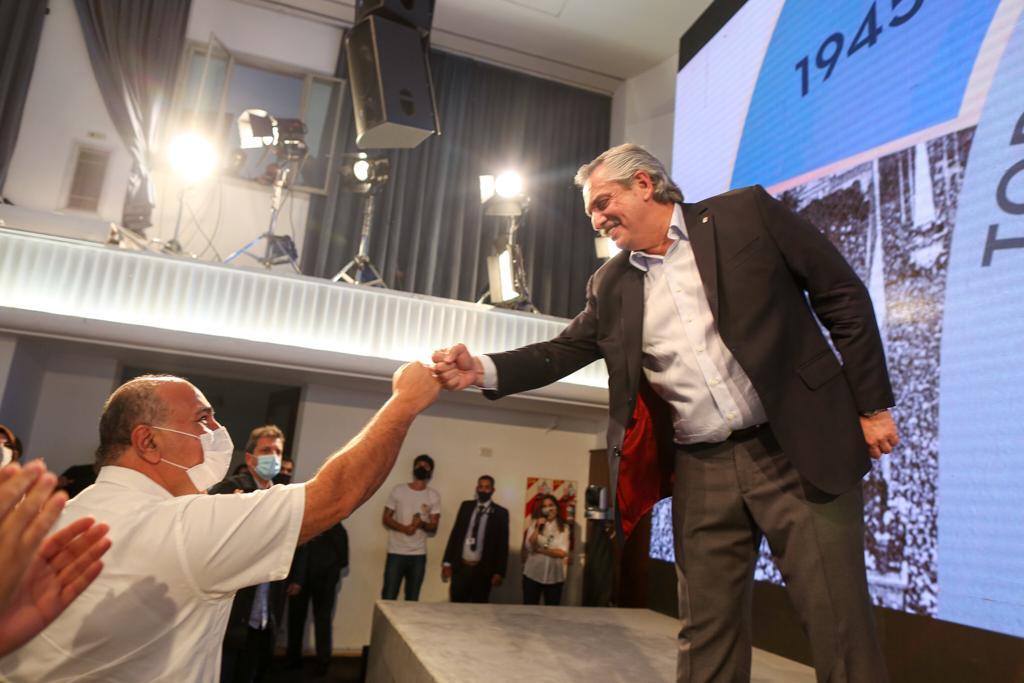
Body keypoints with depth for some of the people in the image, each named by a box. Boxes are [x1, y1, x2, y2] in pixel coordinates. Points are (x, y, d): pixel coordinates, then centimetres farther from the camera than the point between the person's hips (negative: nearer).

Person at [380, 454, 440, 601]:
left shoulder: (434, 496, 5)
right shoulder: (398, 490, 3)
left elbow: (434, 527, 2)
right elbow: (386, 518, 2)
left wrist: (422, 524, -21)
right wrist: (403, 528, -16)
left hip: (419, 554, 1)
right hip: (396, 552, -1)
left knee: (412, 599, 5)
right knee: (388, 597, 0)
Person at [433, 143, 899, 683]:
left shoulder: (747, 213, -1)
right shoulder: (612, 285, 11)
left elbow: (843, 295, 0)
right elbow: (562, 351, 9)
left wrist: (871, 406, -3)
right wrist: (483, 369, -7)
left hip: (798, 451, -3)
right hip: (702, 472, 4)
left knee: (839, 623, 3)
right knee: (706, 634, 9)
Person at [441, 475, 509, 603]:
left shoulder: (501, 513, -1)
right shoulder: (466, 506, 8)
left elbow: (502, 544, -2)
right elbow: (455, 534, 8)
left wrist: (499, 572, -7)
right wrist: (447, 562, 4)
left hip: (483, 570, -2)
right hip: (460, 567, 2)